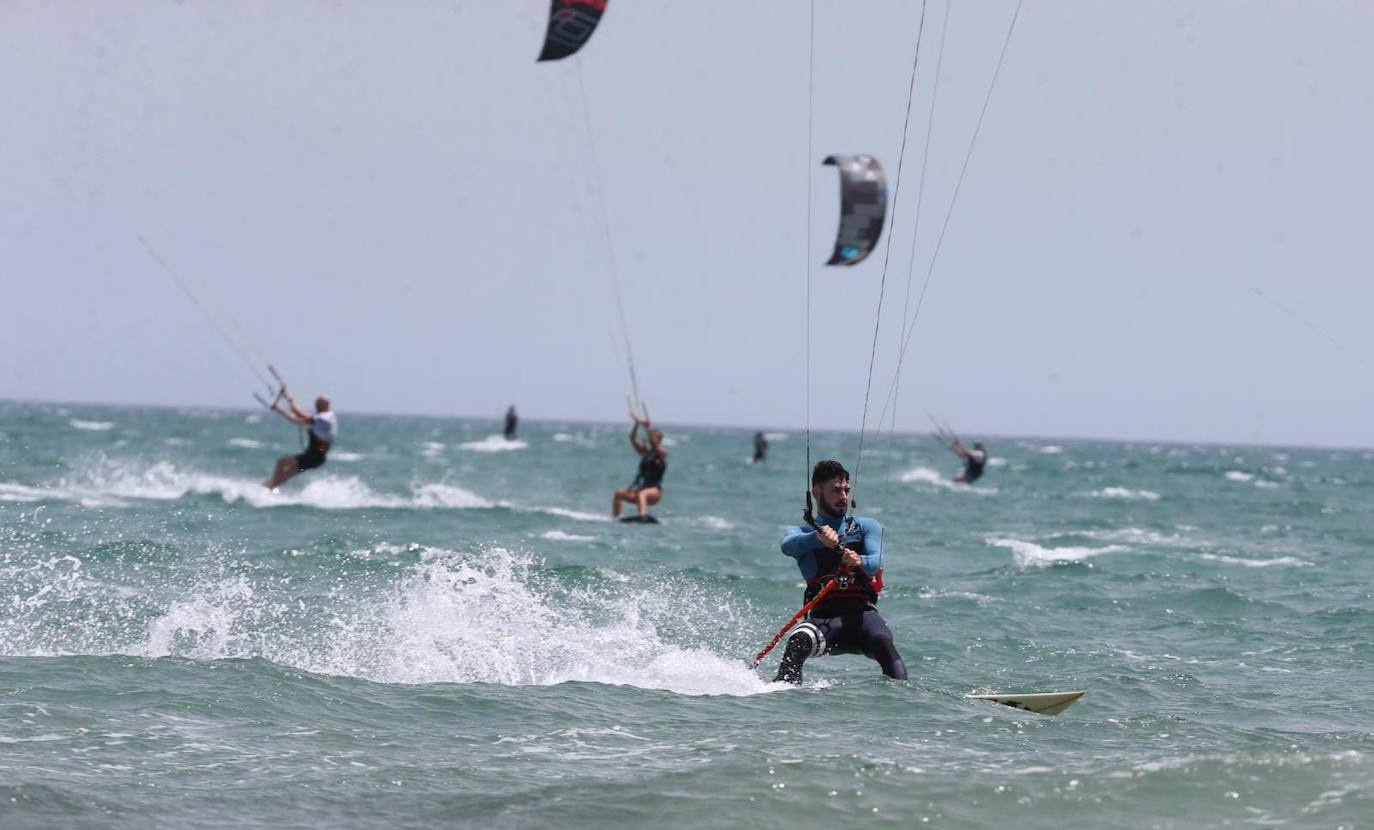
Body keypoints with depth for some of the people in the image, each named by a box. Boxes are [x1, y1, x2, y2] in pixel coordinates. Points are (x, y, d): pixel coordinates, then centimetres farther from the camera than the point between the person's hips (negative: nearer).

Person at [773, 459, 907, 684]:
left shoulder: (867, 527, 20)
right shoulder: (801, 532, 18)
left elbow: (876, 563, -1)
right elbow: (788, 546, -7)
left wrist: (859, 562, -27)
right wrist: (818, 537, -30)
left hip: (862, 612, 0)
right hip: (823, 617, 0)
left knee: (883, 642, -32)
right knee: (800, 640, -32)